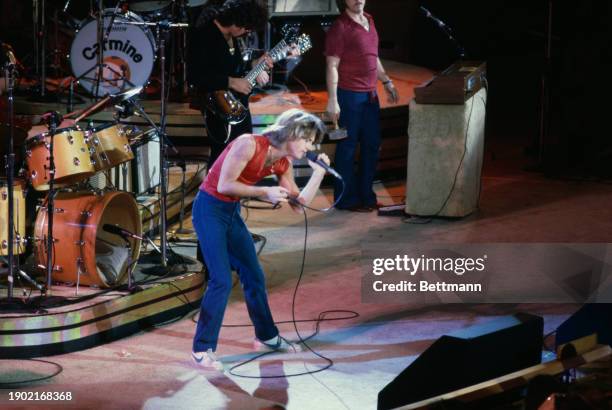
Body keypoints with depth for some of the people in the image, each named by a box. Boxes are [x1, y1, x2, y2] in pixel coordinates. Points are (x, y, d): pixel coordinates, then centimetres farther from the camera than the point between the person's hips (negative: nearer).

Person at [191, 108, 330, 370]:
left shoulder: (282, 163, 2)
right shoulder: (249, 145, -22)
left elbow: (299, 202, 3)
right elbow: (224, 185, -23)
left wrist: (318, 173, -5)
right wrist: (264, 192, -23)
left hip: (232, 213, 8)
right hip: (209, 209, -8)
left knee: (254, 276, 13)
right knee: (221, 281, -14)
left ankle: (266, 337, 30)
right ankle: (202, 349, -5)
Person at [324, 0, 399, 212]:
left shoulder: (368, 21, 11)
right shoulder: (340, 27, -13)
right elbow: (332, 66, -16)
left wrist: (387, 82, 21)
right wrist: (332, 101, -20)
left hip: (370, 95, 8)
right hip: (349, 96, -8)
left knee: (372, 145, 14)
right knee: (348, 147, 1)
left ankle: (365, 195, 26)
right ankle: (346, 199, 11)